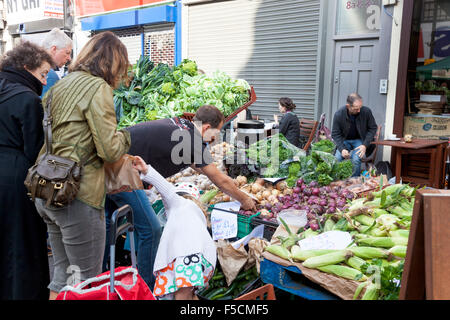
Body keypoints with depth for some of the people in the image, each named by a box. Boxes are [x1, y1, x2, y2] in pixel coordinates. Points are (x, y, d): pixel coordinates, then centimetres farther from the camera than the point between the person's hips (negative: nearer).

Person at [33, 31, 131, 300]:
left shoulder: (61, 85, 14)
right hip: (78, 197, -8)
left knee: (63, 272, 21)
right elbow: (110, 149, -17)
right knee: (87, 279, 4)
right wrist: (126, 136, 5)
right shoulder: (98, 88, -11)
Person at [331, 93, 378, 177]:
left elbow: (373, 128, -4)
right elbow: (335, 134, -8)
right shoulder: (339, 114, -18)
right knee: (337, 158, -25)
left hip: (359, 140, -1)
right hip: (344, 141, 1)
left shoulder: (366, 111, -18)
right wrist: (342, 149, -23)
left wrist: (365, 145, -15)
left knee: (356, 159, -28)